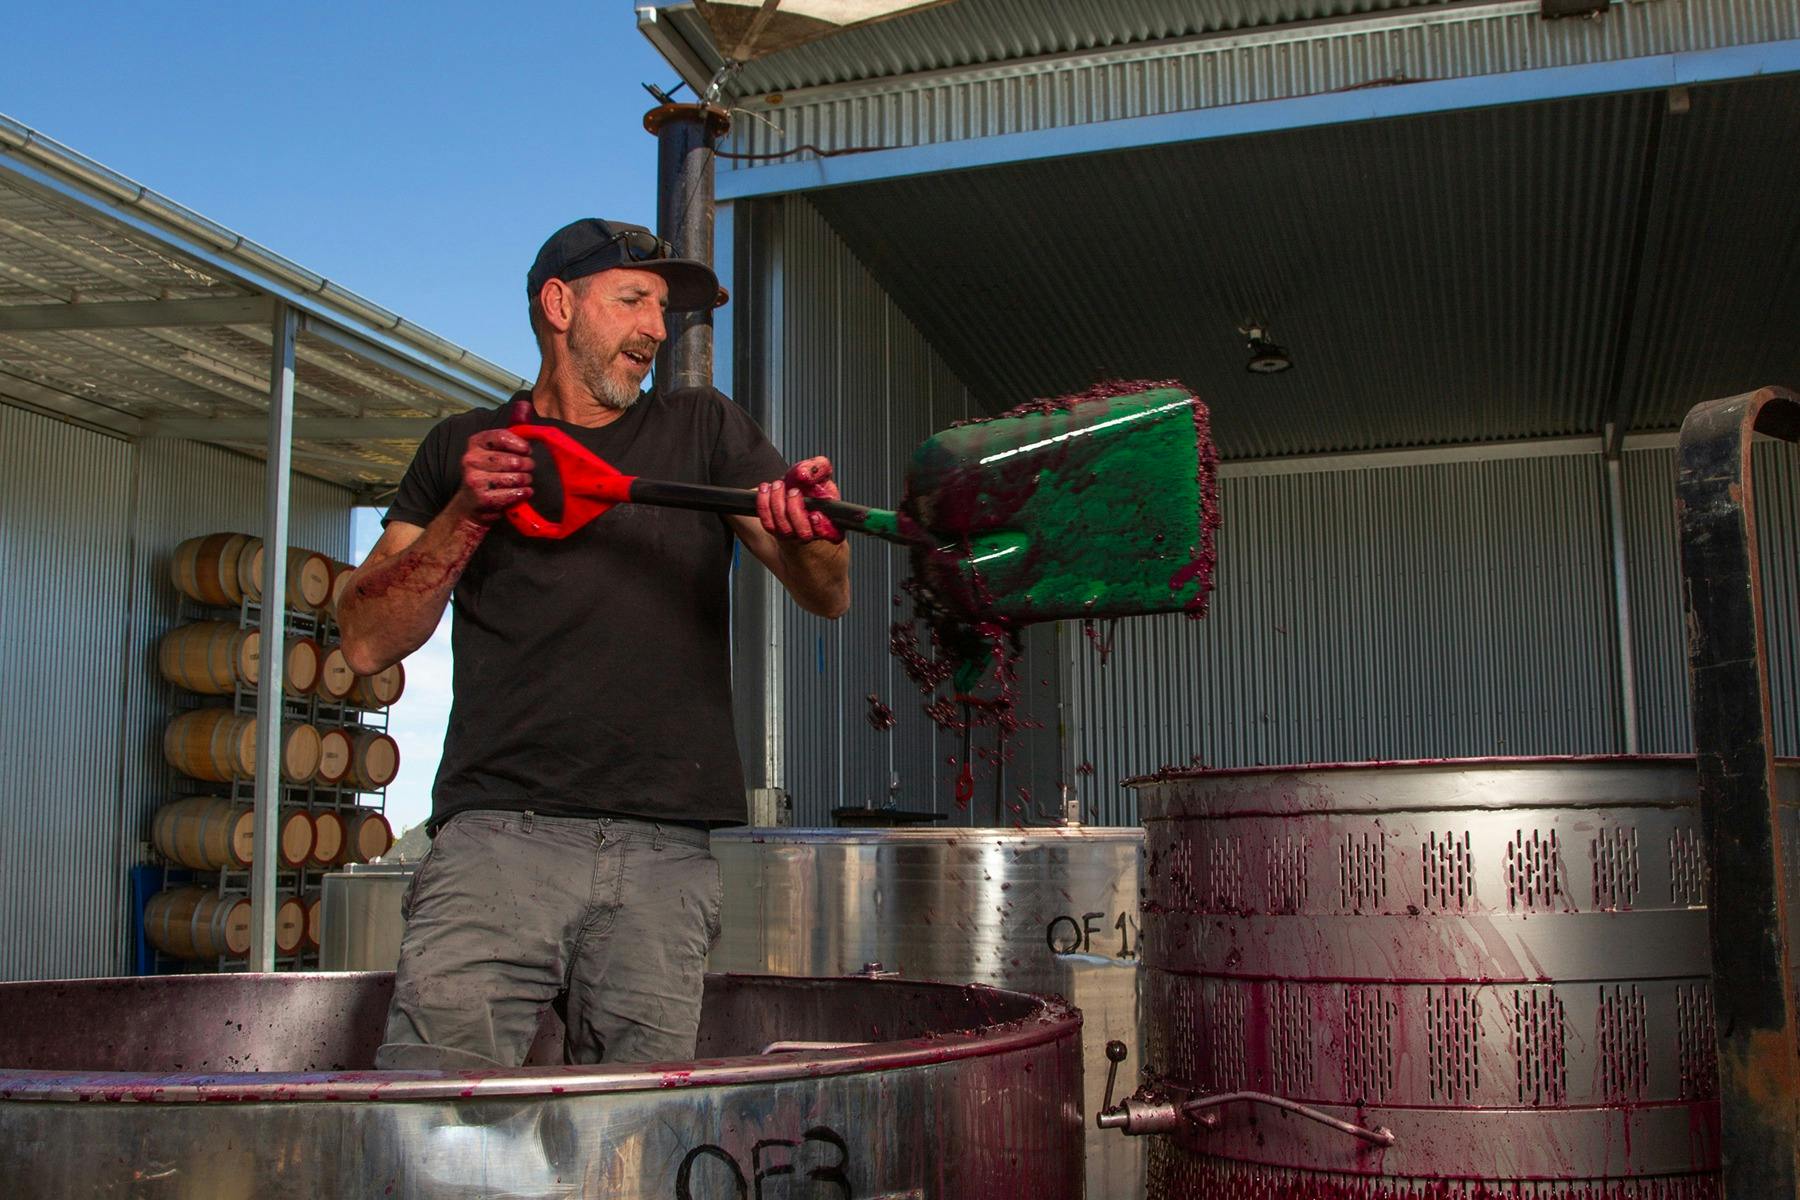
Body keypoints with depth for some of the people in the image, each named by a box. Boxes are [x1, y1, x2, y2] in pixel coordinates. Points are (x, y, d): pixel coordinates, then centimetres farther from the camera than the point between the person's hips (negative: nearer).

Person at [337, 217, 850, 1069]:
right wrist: (467, 514, -3)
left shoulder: (705, 433, 17)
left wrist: (809, 531, -17)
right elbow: (367, 642, 10)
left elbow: (828, 596, 7)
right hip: (501, 839, 0)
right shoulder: (464, 449, 16)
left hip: (664, 857, 1)